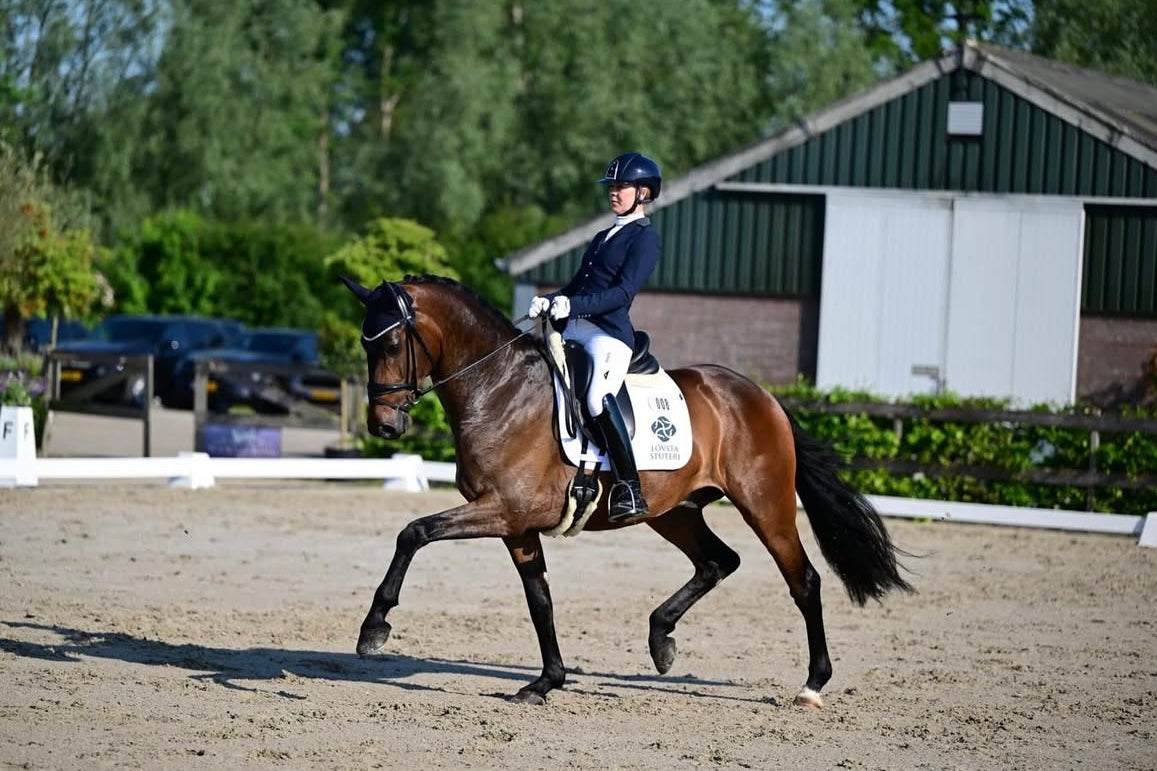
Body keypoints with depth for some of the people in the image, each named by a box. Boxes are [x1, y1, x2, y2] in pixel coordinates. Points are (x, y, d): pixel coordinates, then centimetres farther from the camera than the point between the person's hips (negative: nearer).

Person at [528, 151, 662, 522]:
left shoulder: (645, 237, 0)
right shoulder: (602, 237, 25)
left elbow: (624, 291, -12)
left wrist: (572, 304, -21)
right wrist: (550, 300, 1)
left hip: (610, 332, -9)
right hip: (574, 328, 9)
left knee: (599, 398, -30)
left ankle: (630, 490, -28)